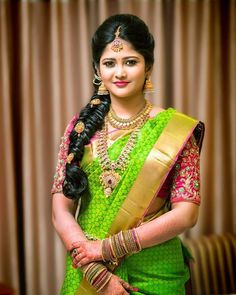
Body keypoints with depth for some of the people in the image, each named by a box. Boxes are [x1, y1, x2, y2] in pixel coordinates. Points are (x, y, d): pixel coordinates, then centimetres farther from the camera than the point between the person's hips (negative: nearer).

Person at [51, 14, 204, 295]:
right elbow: (61, 209, -3)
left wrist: (109, 246, -15)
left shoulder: (176, 130, -7)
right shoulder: (81, 127, -1)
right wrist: (96, 272, -15)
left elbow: (185, 213, -11)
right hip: (86, 272, 2)